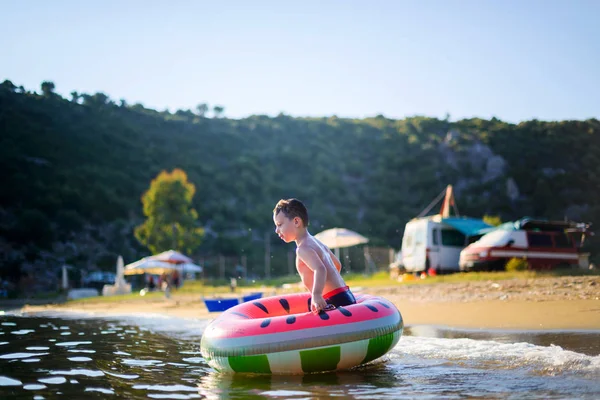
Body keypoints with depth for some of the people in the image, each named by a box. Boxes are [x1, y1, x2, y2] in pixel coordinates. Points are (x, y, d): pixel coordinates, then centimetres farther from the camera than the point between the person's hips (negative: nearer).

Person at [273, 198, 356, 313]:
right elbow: (337, 265, 34)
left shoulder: (303, 249, -11)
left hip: (335, 300, -10)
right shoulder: (315, 242, 21)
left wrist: (316, 295, -43)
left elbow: (320, 269, -29)